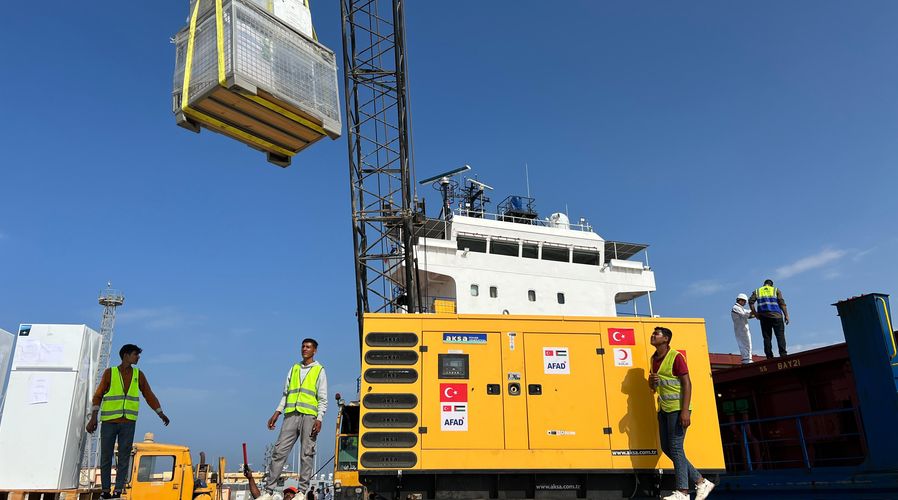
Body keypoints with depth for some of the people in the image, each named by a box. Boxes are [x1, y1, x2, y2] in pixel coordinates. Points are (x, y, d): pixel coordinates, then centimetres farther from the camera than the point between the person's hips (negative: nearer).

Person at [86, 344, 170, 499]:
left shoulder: (139, 374, 4)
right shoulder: (109, 373, -3)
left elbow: (149, 395, 10)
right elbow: (98, 396, -3)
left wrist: (161, 414, 8)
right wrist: (93, 418, -14)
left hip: (128, 422, 1)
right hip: (109, 421, -1)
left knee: (124, 457, -3)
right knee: (105, 456, 2)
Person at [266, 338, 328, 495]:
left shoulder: (320, 370, 7)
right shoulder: (294, 368, 18)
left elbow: (323, 399, 3)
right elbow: (286, 393, 19)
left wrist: (319, 419, -9)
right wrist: (277, 413, 9)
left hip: (309, 416, -3)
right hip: (291, 415, 3)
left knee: (307, 453, -2)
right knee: (279, 451, -1)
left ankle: (303, 489, 3)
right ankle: (269, 487, 2)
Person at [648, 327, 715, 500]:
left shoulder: (676, 356, -11)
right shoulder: (654, 359, 13)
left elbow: (687, 384, -16)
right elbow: (653, 387, 22)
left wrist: (685, 411, -24)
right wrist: (651, 380, -2)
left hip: (677, 408, -9)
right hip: (663, 408, 9)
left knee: (676, 448, -7)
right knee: (666, 448, 8)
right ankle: (701, 482, 17)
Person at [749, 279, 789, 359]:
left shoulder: (757, 291, 16)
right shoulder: (776, 290, 12)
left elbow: (751, 302, 0)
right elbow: (782, 303, 0)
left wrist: (755, 313, 4)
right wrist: (786, 315, -1)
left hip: (763, 316, 2)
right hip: (776, 316, -2)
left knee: (767, 337, 2)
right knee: (780, 336, -4)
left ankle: (769, 357, -4)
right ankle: (783, 355, -17)